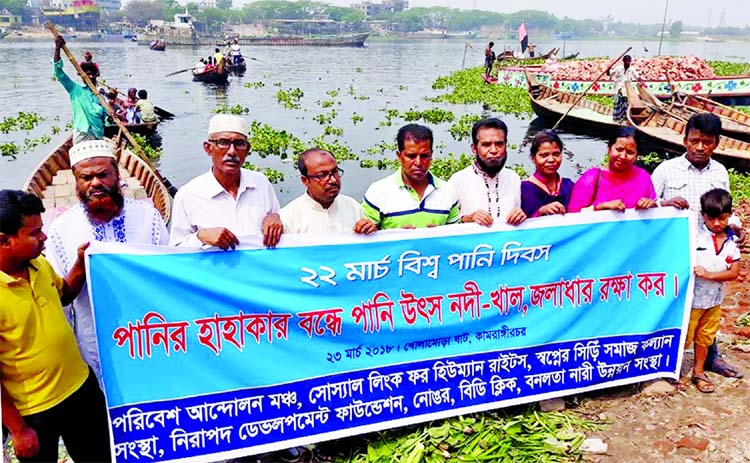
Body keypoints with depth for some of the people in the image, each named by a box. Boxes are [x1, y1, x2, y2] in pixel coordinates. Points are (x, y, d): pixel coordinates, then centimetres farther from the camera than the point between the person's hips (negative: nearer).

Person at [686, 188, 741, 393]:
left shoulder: (732, 240, -4)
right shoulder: (694, 234, -16)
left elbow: (734, 272, -7)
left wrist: (708, 274, -20)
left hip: (715, 299, 4)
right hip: (691, 297, -4)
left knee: (705, 338, 19)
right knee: (683, 337, 8)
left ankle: (699, 372, 34)